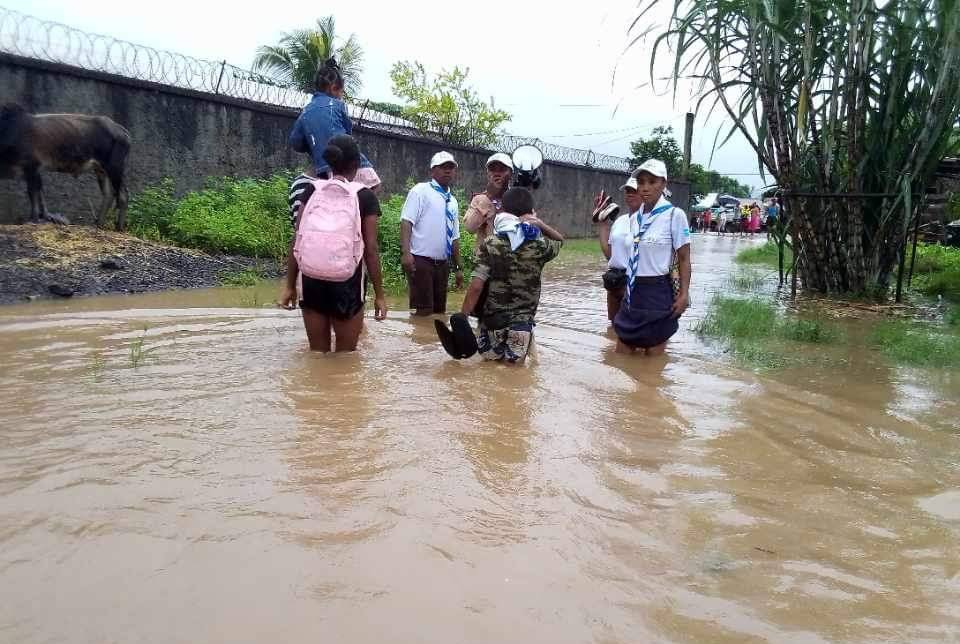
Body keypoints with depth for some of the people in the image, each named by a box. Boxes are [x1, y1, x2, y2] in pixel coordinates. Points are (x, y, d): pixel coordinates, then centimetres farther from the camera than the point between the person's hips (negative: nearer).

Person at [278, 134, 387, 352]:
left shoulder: (310, 190, 6)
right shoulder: (365, 196, -2)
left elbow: (297, 241, 1)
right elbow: (371, 249, -5)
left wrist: (290, 285, 7)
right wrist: (379, 295, 0)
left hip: (311, 281, 3)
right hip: (347, 283, -3)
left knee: (317, 353, 14)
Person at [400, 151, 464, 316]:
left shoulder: (452, 201, 18)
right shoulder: (421, 191, -2)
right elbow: (406, 222, -13)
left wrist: (458, 268, 20)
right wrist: (405, 252, -26)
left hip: (443, 264, 7)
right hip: (421, 261, -7)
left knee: (439, 311, 11)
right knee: (423, 311, -9)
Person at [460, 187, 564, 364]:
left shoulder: (490, 244, -9)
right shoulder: (540, 246, -5)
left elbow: (476, 287, -16)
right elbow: (559, 240, 19)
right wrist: (540, 224, -1)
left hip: (491, 320, 0)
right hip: (521, 323, 0)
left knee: (488, 358, 21)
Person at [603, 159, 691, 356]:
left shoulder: (674, 215, -9)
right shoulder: (633, 218, 9)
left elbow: (684, 259, -8)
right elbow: (611, 254, 11)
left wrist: (684, 294, -16)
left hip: (657, 293, -6)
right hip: (631, 293, 6)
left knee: (654, 357, 7)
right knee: (622, 354, 13)